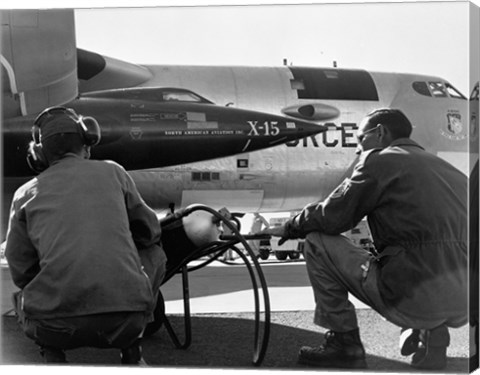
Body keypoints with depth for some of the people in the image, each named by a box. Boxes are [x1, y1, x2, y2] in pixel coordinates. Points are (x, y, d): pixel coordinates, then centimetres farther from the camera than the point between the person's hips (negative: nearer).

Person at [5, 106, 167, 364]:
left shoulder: (26, 193, 11)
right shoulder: (112, 172, 12)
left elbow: (21, 272, 14)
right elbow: (149, 231, 24)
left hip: (57, 328, 1)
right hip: (126, 321, -1)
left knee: (25, 295, 37)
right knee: (154, 253, 29)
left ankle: (52, 355, 10)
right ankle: (131, 351, 19)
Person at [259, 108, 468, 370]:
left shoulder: (380, 159, 1)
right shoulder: (442, 166, 22)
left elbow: (332, 216, 1)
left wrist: (289, 228, 18)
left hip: (414, 300, -7)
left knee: (317, 243, 7)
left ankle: (344, 344, 10)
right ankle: (431, 333, 18)